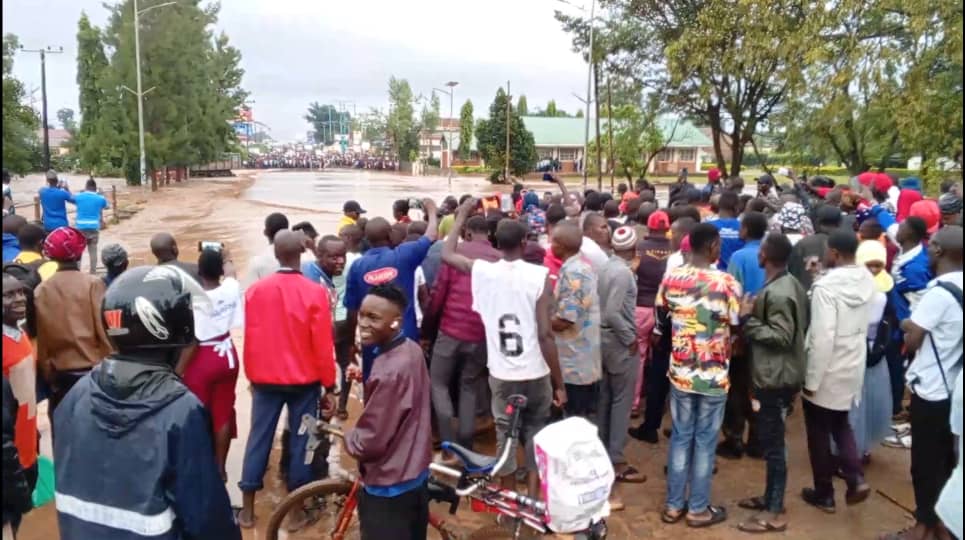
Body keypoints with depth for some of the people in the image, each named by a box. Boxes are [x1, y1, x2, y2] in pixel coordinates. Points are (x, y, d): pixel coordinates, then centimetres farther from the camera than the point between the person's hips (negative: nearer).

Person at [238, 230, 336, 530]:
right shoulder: (315, 293, -15)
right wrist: (329, 386, -1)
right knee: (300, 440, 8)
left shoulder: (255, 290, -6)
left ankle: (247, 509, 21)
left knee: (259, 438, 12)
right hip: (304, 380, -2)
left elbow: (250, 339, 2)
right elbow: (323, 346, -11)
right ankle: (296, 511, 16)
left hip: (266, 379, 2)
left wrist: (251, 376, 17)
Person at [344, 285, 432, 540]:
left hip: (388, 485, -8)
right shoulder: (412, 349, -3)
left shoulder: (388, 372, -31)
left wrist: (346, 437, -6)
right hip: (416, 473, 9)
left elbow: (370, 442, -26)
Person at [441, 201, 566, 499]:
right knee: (535, 433, 17)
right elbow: (545, 334, -14)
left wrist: (462, 215, 26)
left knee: (505, 434, 15)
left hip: (501, 373, 2)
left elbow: (447, 254, 17)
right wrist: (560, 383, -7)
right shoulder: (539, 275, -12)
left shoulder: (481, 270, -4)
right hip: (535, 373, -2)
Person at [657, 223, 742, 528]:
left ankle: (673, 505, 24)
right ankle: (698, 509, 22)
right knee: (705, 441, 9)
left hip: (680, 372, 3)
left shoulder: (670, 279, -4)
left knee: (680, 437, 15)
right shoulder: (727, 283, -16)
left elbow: (661, 324, 7)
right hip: (714, 376, -3)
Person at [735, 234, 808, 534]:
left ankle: (774, 512, 8)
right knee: (770, 441, 19)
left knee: (772, 444, -1)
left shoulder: (776, 293, -22)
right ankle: (770, 497, 31)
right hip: (777, 374, 10)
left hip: (774, 378, -10)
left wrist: (748, 319, -19)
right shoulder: (790, 284, 9)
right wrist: (756, 314, 9)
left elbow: (781, 337, -25)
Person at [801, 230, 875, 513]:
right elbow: (862, 325, 9)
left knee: (819, 433, 10)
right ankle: (856, 478, 10)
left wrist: (811, 380, -16)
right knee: (841, 424, 25)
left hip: (828, 373, -6)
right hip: (854, 368, 7)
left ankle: (824, 494, 21)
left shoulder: (826, 286, -24)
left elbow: (822, 337, -26)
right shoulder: (867, 280, -2)